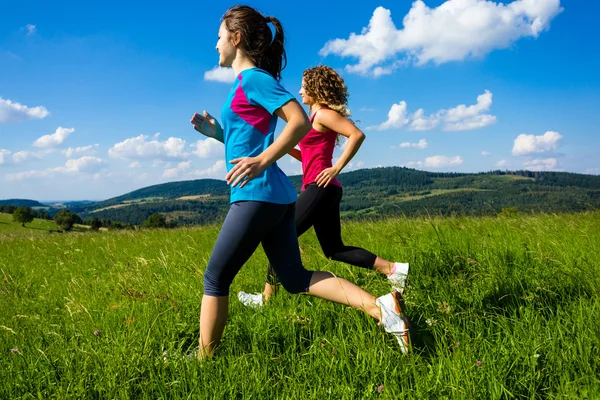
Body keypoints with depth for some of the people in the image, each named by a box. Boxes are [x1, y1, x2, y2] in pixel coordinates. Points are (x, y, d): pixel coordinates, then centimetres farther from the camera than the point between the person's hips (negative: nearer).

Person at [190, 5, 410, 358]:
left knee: (216, 278, 3)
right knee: (295, 279, 8)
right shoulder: (245, 82, 21)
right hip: (275, 196, 10)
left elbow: (301, 122, -18)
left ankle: (204, 359, 15)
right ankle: (379, 307, 0)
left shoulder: (254, 78, -7)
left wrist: (262, 161, -26)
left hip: (258, 195, -10)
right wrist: (218, 132, 16)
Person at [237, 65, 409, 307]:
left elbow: (357, 135, -21)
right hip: (320, 190, 10)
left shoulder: (324, 113, -7)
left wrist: (337, 168, -21)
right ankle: (392, 269, 7)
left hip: (320, 188, -10)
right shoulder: (318, 116, 21)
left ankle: (266, 298, 4)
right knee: (334, 249, 10)